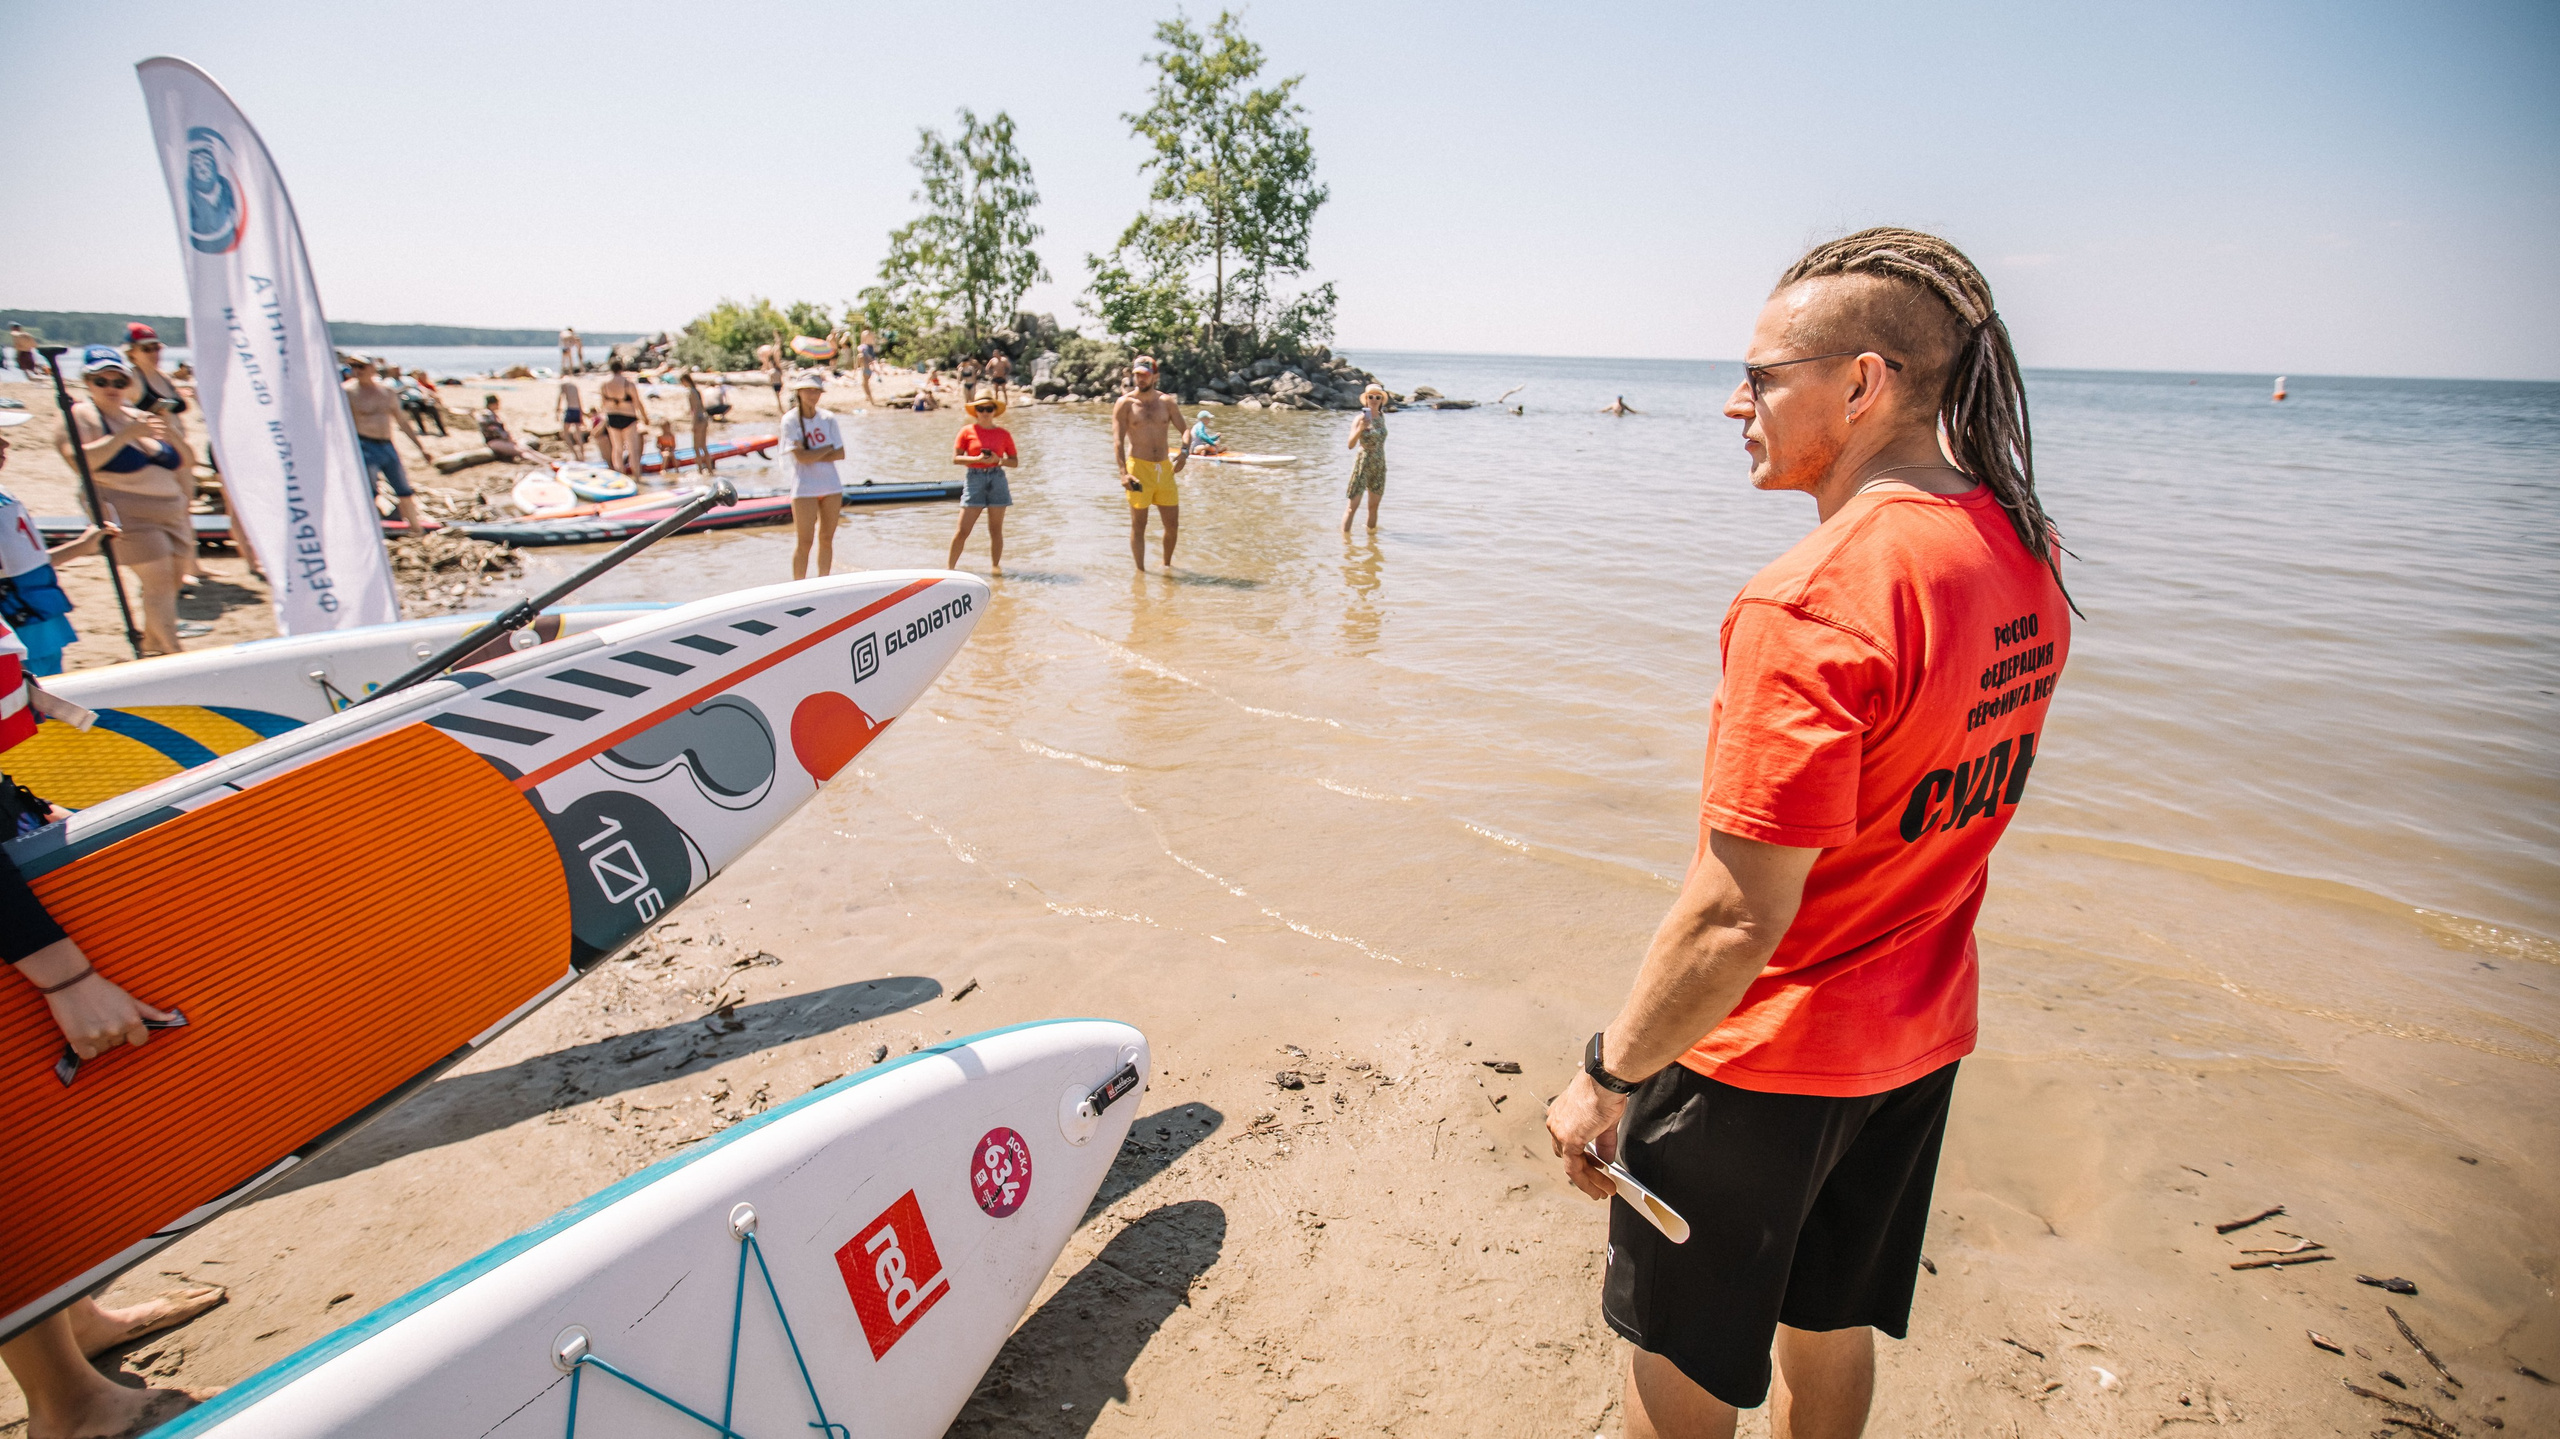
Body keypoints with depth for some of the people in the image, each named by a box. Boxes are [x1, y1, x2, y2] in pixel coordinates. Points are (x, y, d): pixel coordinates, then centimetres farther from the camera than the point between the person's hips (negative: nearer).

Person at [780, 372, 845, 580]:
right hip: (804, 488, -4)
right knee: (804, 542, -2)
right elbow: (801, 457, -16)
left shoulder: (828, 419, 4)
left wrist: (814, 457, -13)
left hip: (832, 486, 4)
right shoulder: (790, 421, -6)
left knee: (826, 539, 9)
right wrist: (828, 448, -7)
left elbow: (840, 454, -2)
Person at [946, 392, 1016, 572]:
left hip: (997, 480, 2)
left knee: (995, 529, 5)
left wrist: (998, 460, -10)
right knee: (963, 530, -4)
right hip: (974, 479, -2)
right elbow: (955, 458, -1)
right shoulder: (967, 431, 3)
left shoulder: (1003, 434, 7)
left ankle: (995, 565, 16)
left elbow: (1015, 461, 9)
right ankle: (950, 566, 6)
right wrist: (977, 459, -15)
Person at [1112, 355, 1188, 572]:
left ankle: (1167, 565, 28)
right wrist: (1124, 473, -22)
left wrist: (1184, 452, -11)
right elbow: (1118, 441, -8)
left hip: (1165, 468, 4)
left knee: (1173, 525, 7)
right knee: (1138, 526, 2)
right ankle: (1141, 571, 13)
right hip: (1138, 468, -3)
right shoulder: (1125, 404, -2)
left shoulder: (1167, 402, 8)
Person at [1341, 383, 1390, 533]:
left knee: (1374, 506, 11)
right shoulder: (1360, 419, -11)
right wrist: (1360, 428, -33)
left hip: (1380, 466, 6)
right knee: (1353, 505, -8)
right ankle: (1345, 535, -6)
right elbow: (1350, 445, -20)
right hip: (1363, 465, -6)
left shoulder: (1382, 417, 7)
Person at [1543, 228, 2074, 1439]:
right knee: (1831, 1323, 29)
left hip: (1762, 1054, -7)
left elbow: (1737, 918, -29)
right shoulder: (2025, 554, -2)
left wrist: (1606, 1077, -18)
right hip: (1920, 1032, 8)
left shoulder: (1809, 605, -30)